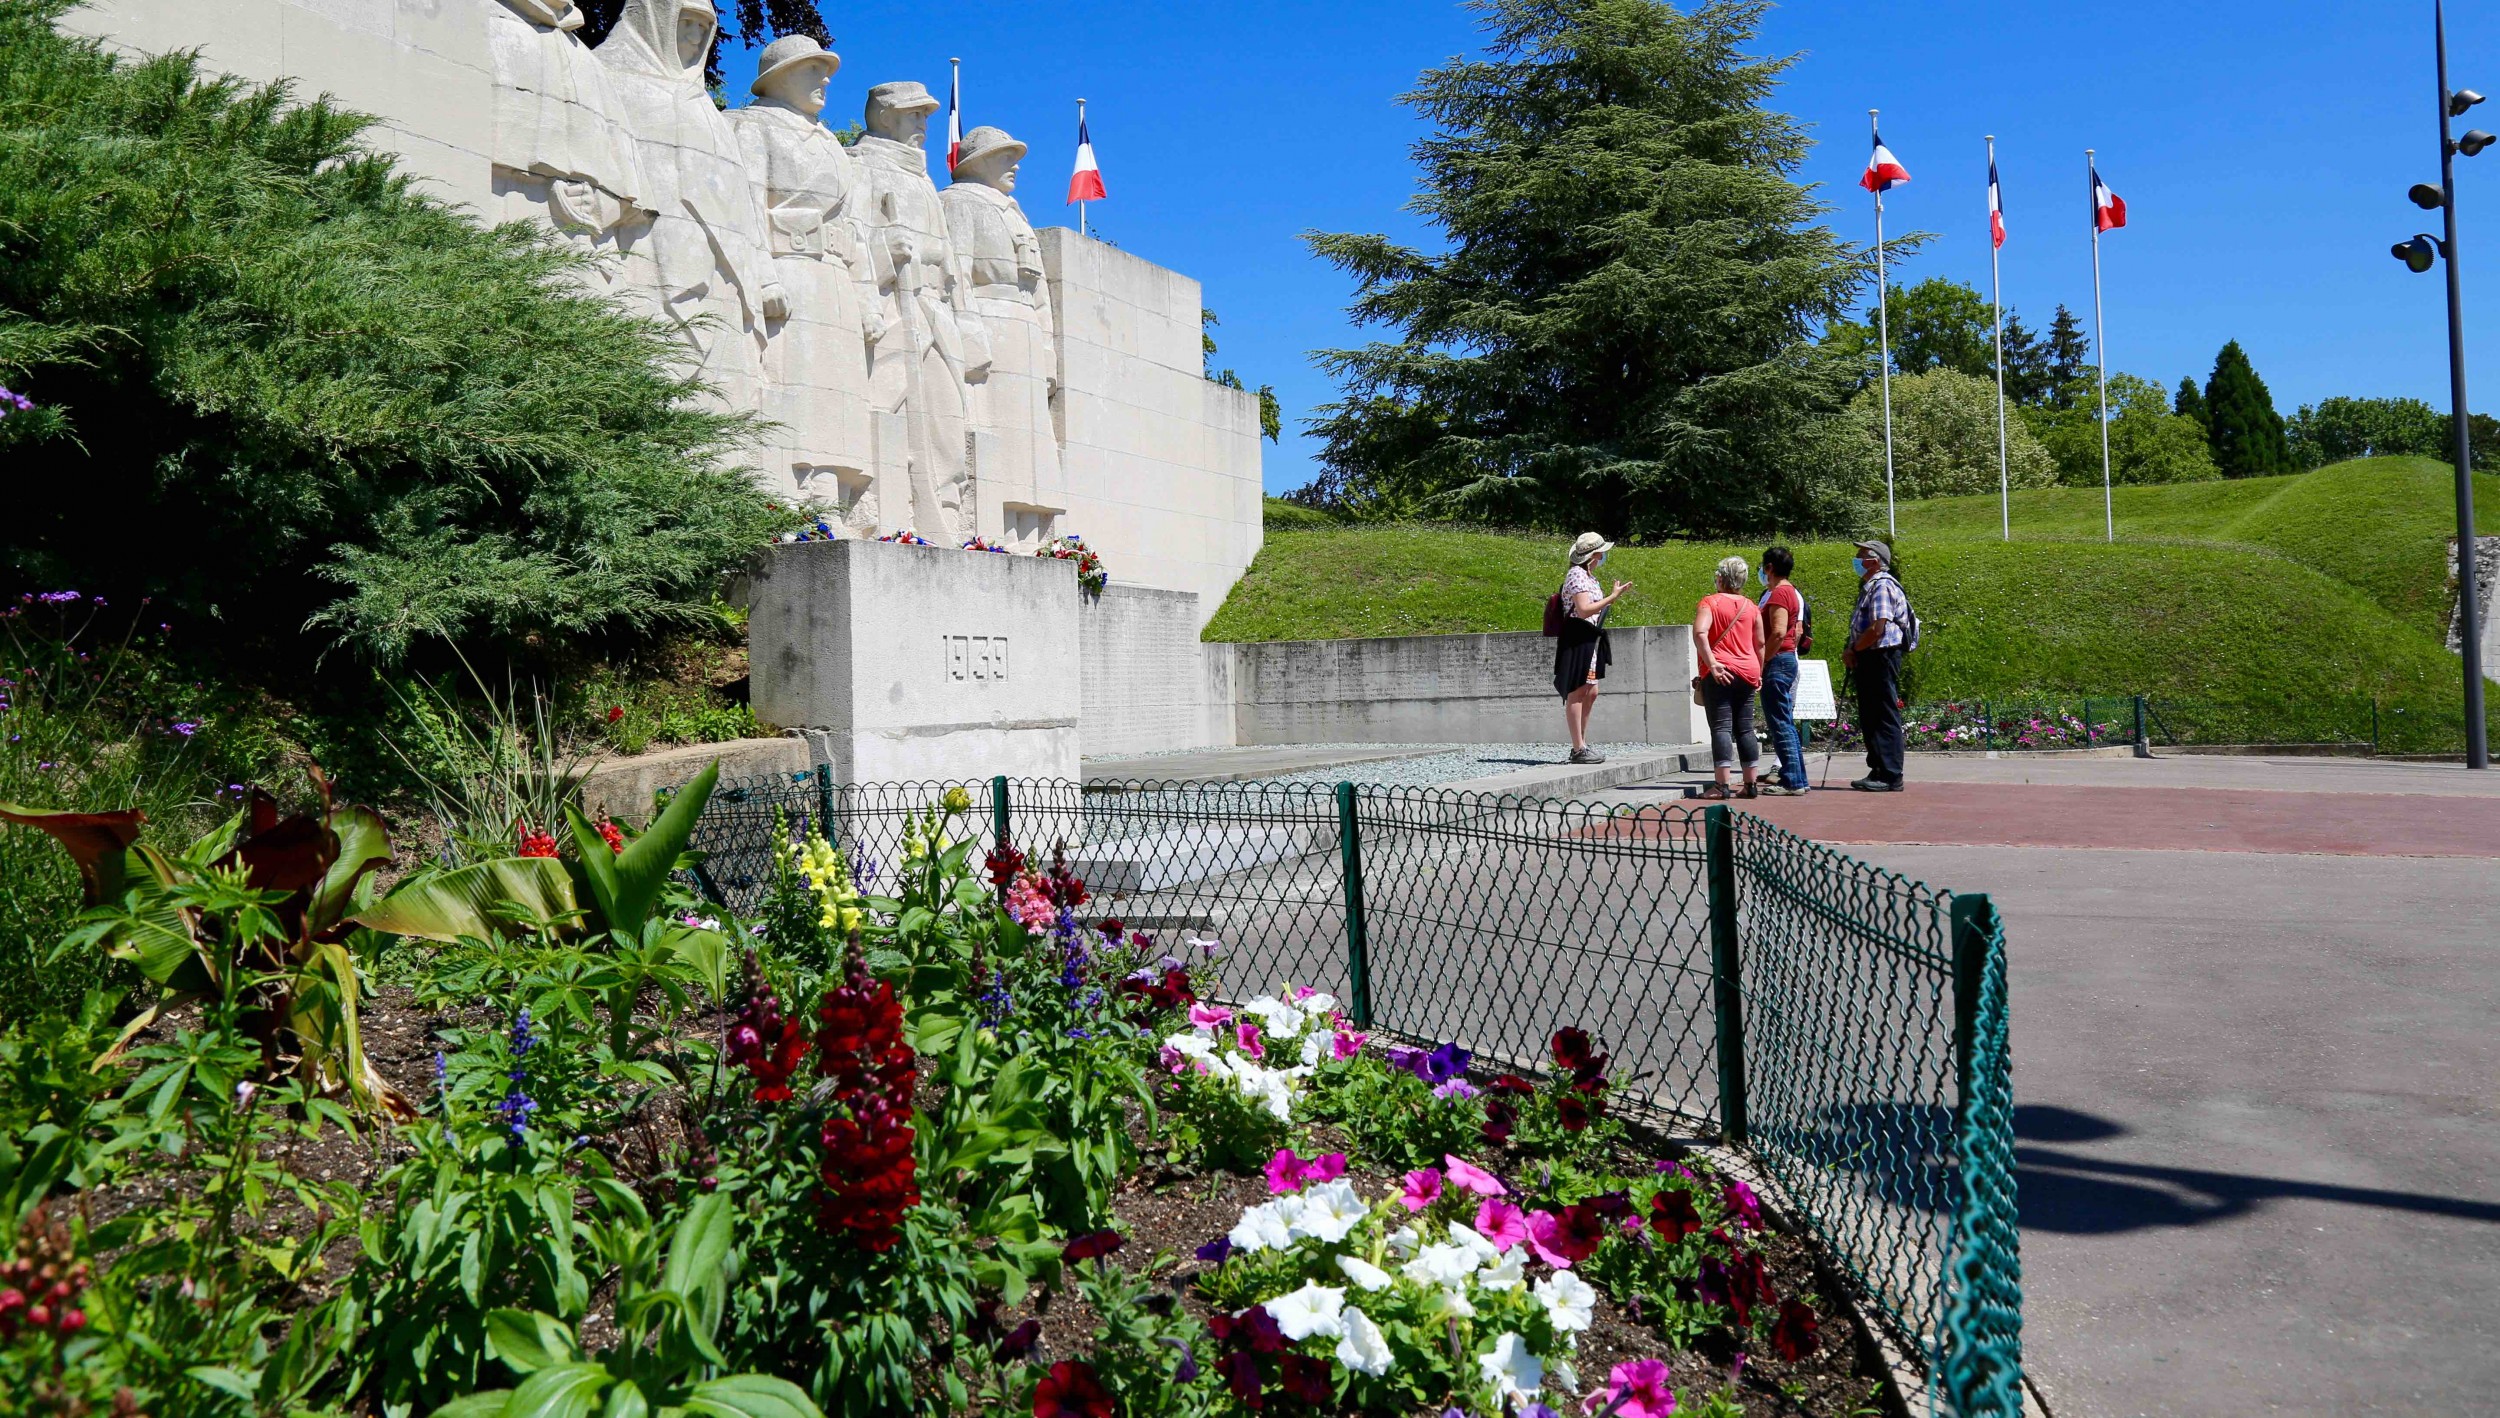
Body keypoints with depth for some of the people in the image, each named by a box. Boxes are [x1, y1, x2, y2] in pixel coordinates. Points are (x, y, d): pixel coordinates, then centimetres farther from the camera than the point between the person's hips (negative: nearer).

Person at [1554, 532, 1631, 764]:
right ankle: (1579, 750, -6)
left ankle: (1581, 746, 21)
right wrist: (1612, 598, -21)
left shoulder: (1588, 575, 18)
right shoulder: (1577, 575, -14)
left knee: (1590, 693, 13)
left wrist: (1612, 596, 19)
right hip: (1577, 639, -11)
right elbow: (1583, 610, -23)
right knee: (1577, 693, -8)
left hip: (1589, 639, 11)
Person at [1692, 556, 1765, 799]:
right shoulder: (1751, 607, 11)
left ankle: (1721, 786, -13)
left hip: (1719, 674, -5)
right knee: (1744, 728, 10)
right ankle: (1750, 784, 11)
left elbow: (1700, 633, -18)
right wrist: (1758, 674, 22)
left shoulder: (1710, 602, -3)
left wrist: (1711, 664, -19)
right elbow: (1760, 643, 14)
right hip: (1747, 673, 5)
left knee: (1721, 727, -7)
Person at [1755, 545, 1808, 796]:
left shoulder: (1778, 593, -13)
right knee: (1786, 723, 13)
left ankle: (1792, 781, -8)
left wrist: (1762, 661, -17)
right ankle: (1796, 779, 16)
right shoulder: (1793, 593, 17)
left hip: (1777, 662, -10)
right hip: (1789, 659, 10)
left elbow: (1778, 633, -23)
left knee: (1780, 723, -8)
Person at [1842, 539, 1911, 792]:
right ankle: (1877, 771, 18)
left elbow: (1877, 629, -21)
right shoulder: (1869, 586, 19)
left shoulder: (1883, 586, -14)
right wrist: (1854, 653, 8)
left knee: (1885, 718, -7)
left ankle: (1891, 776, -5)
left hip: (1881, 657, -10)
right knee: (1869, 717, 12)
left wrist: (1853, 651, -11)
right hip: (1868, 658, 10)